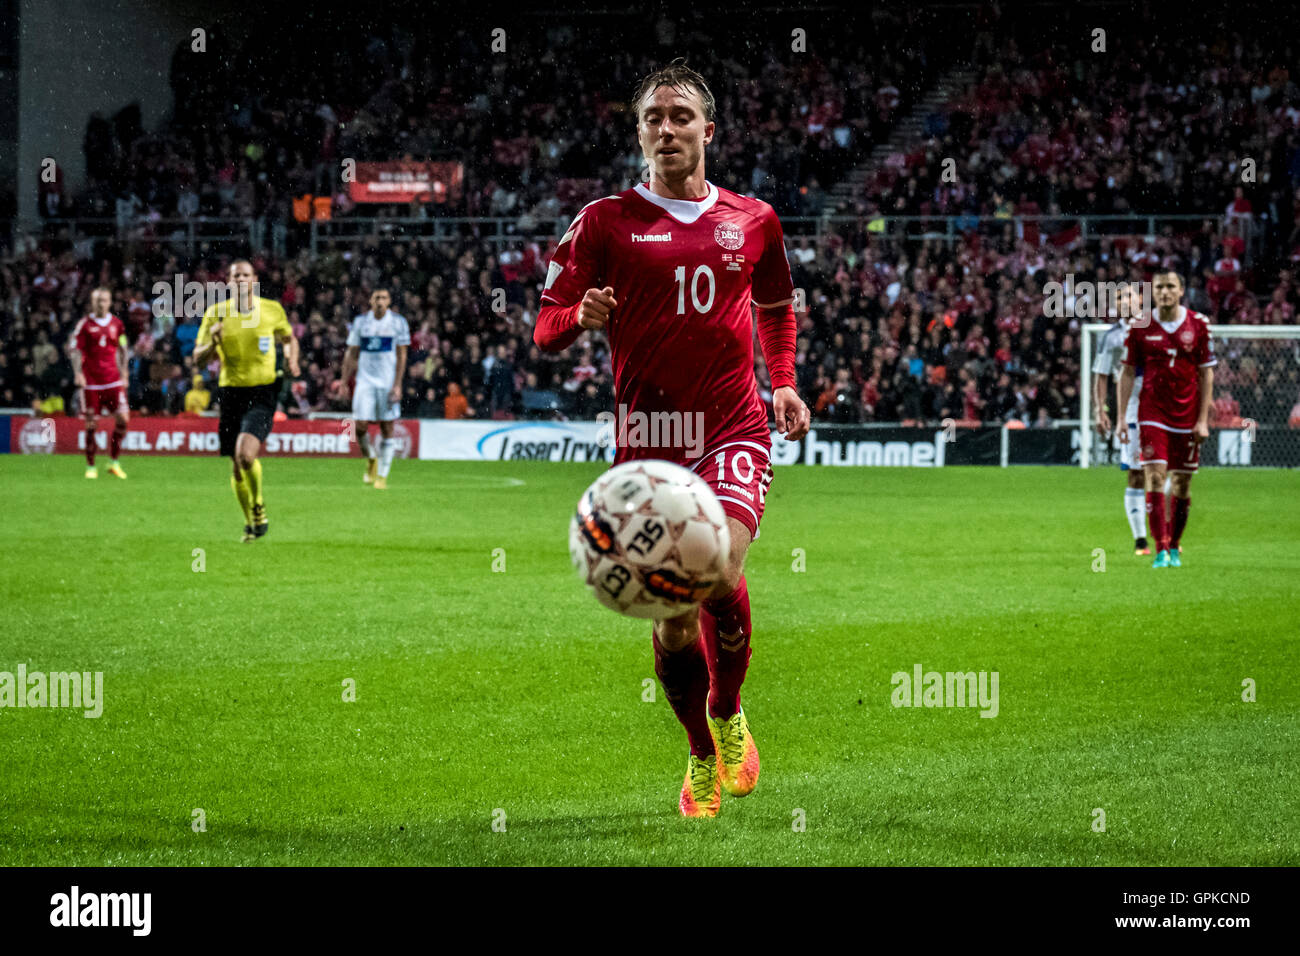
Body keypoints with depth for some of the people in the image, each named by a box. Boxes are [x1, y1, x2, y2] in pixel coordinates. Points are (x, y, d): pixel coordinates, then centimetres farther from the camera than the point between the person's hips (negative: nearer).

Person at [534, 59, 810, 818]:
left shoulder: (752, 220, 10)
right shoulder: (607, 221, 4)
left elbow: (776, 306, 28)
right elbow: (545, 327, 1)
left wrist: (783, 383, 14)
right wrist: (582, 317, -21)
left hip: (734, 430, 0)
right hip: (648, 438, 0)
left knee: (721, 576, -25)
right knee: (672, 626, -2)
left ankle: (729, 714, 4)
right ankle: (703, 759, 23)